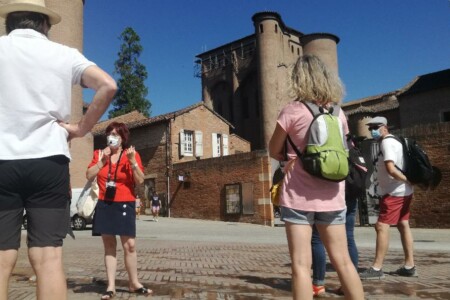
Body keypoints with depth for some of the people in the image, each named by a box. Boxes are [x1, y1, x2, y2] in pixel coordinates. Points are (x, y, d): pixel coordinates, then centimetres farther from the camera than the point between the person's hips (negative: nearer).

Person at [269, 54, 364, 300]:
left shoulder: (293, 110, -7)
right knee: (343, 261, 13)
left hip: (299, 196, -5)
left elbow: (274, 152, 2)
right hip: (332, 196, 5)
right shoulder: (338, 112, 7)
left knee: (301, 265, 0)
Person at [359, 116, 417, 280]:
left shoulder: (386, 142, -15)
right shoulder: (393, 142, 16)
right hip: (403, 191, 11)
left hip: (394, 192, -11)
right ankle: (409, 266, 18)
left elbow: (391, 169, -25)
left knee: (381, 226, -10)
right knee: (403, 225, 12)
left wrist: (409, 181, -16)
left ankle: (377, 268, -8)